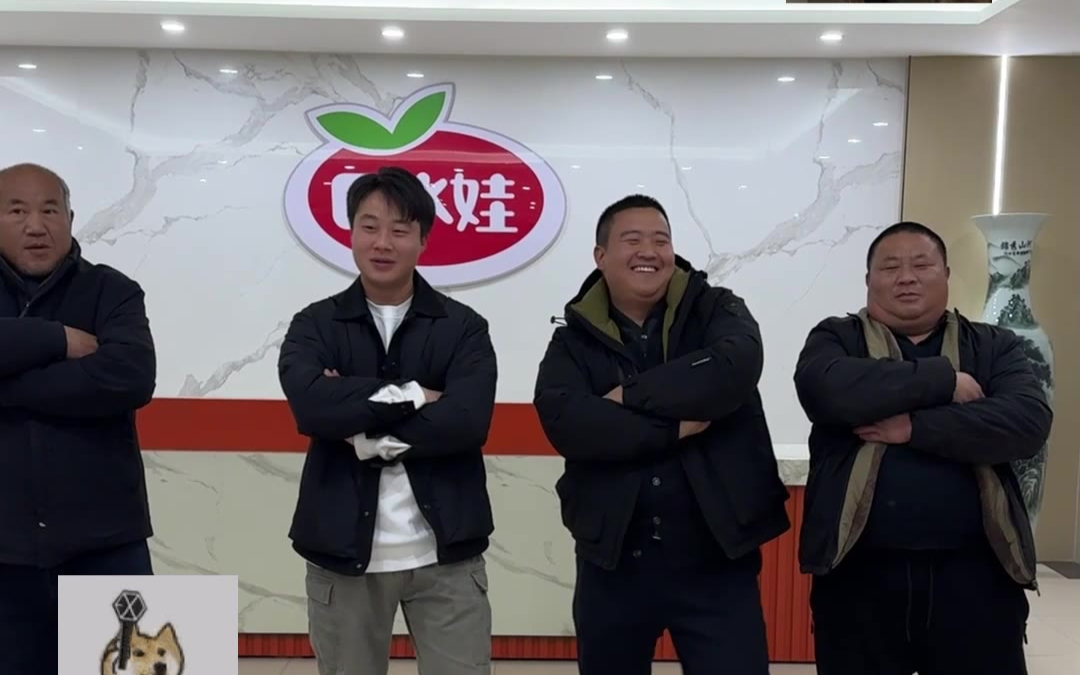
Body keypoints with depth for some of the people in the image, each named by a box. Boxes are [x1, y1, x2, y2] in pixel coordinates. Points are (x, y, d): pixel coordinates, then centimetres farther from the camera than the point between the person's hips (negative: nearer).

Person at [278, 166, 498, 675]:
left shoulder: (463, 327, 2)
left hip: (445, 554, -1)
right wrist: (410, 395, -16)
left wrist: (366, 427, -14)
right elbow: (311, 405, -18)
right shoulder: (315, 326, 3)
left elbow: (468, 420, -15)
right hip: (343, 553, 1)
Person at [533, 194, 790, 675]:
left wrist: (631, 395, -15)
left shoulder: (718, 311, 1)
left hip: (716, 555, -1)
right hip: (612, 558, 2)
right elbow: (564, 422, -17)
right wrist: (675, 428, -19)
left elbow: (733, 370, -22)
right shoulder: (573, 339, 2)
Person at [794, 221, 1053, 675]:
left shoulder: (994, 346, 10)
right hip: (859, 573, -1)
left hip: (975, 573, 1)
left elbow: (1028, 421, -8)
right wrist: (945, 380, -10)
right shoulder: (835, 339, 7)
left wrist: (915, 426, -15)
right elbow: (828, 390, -17)